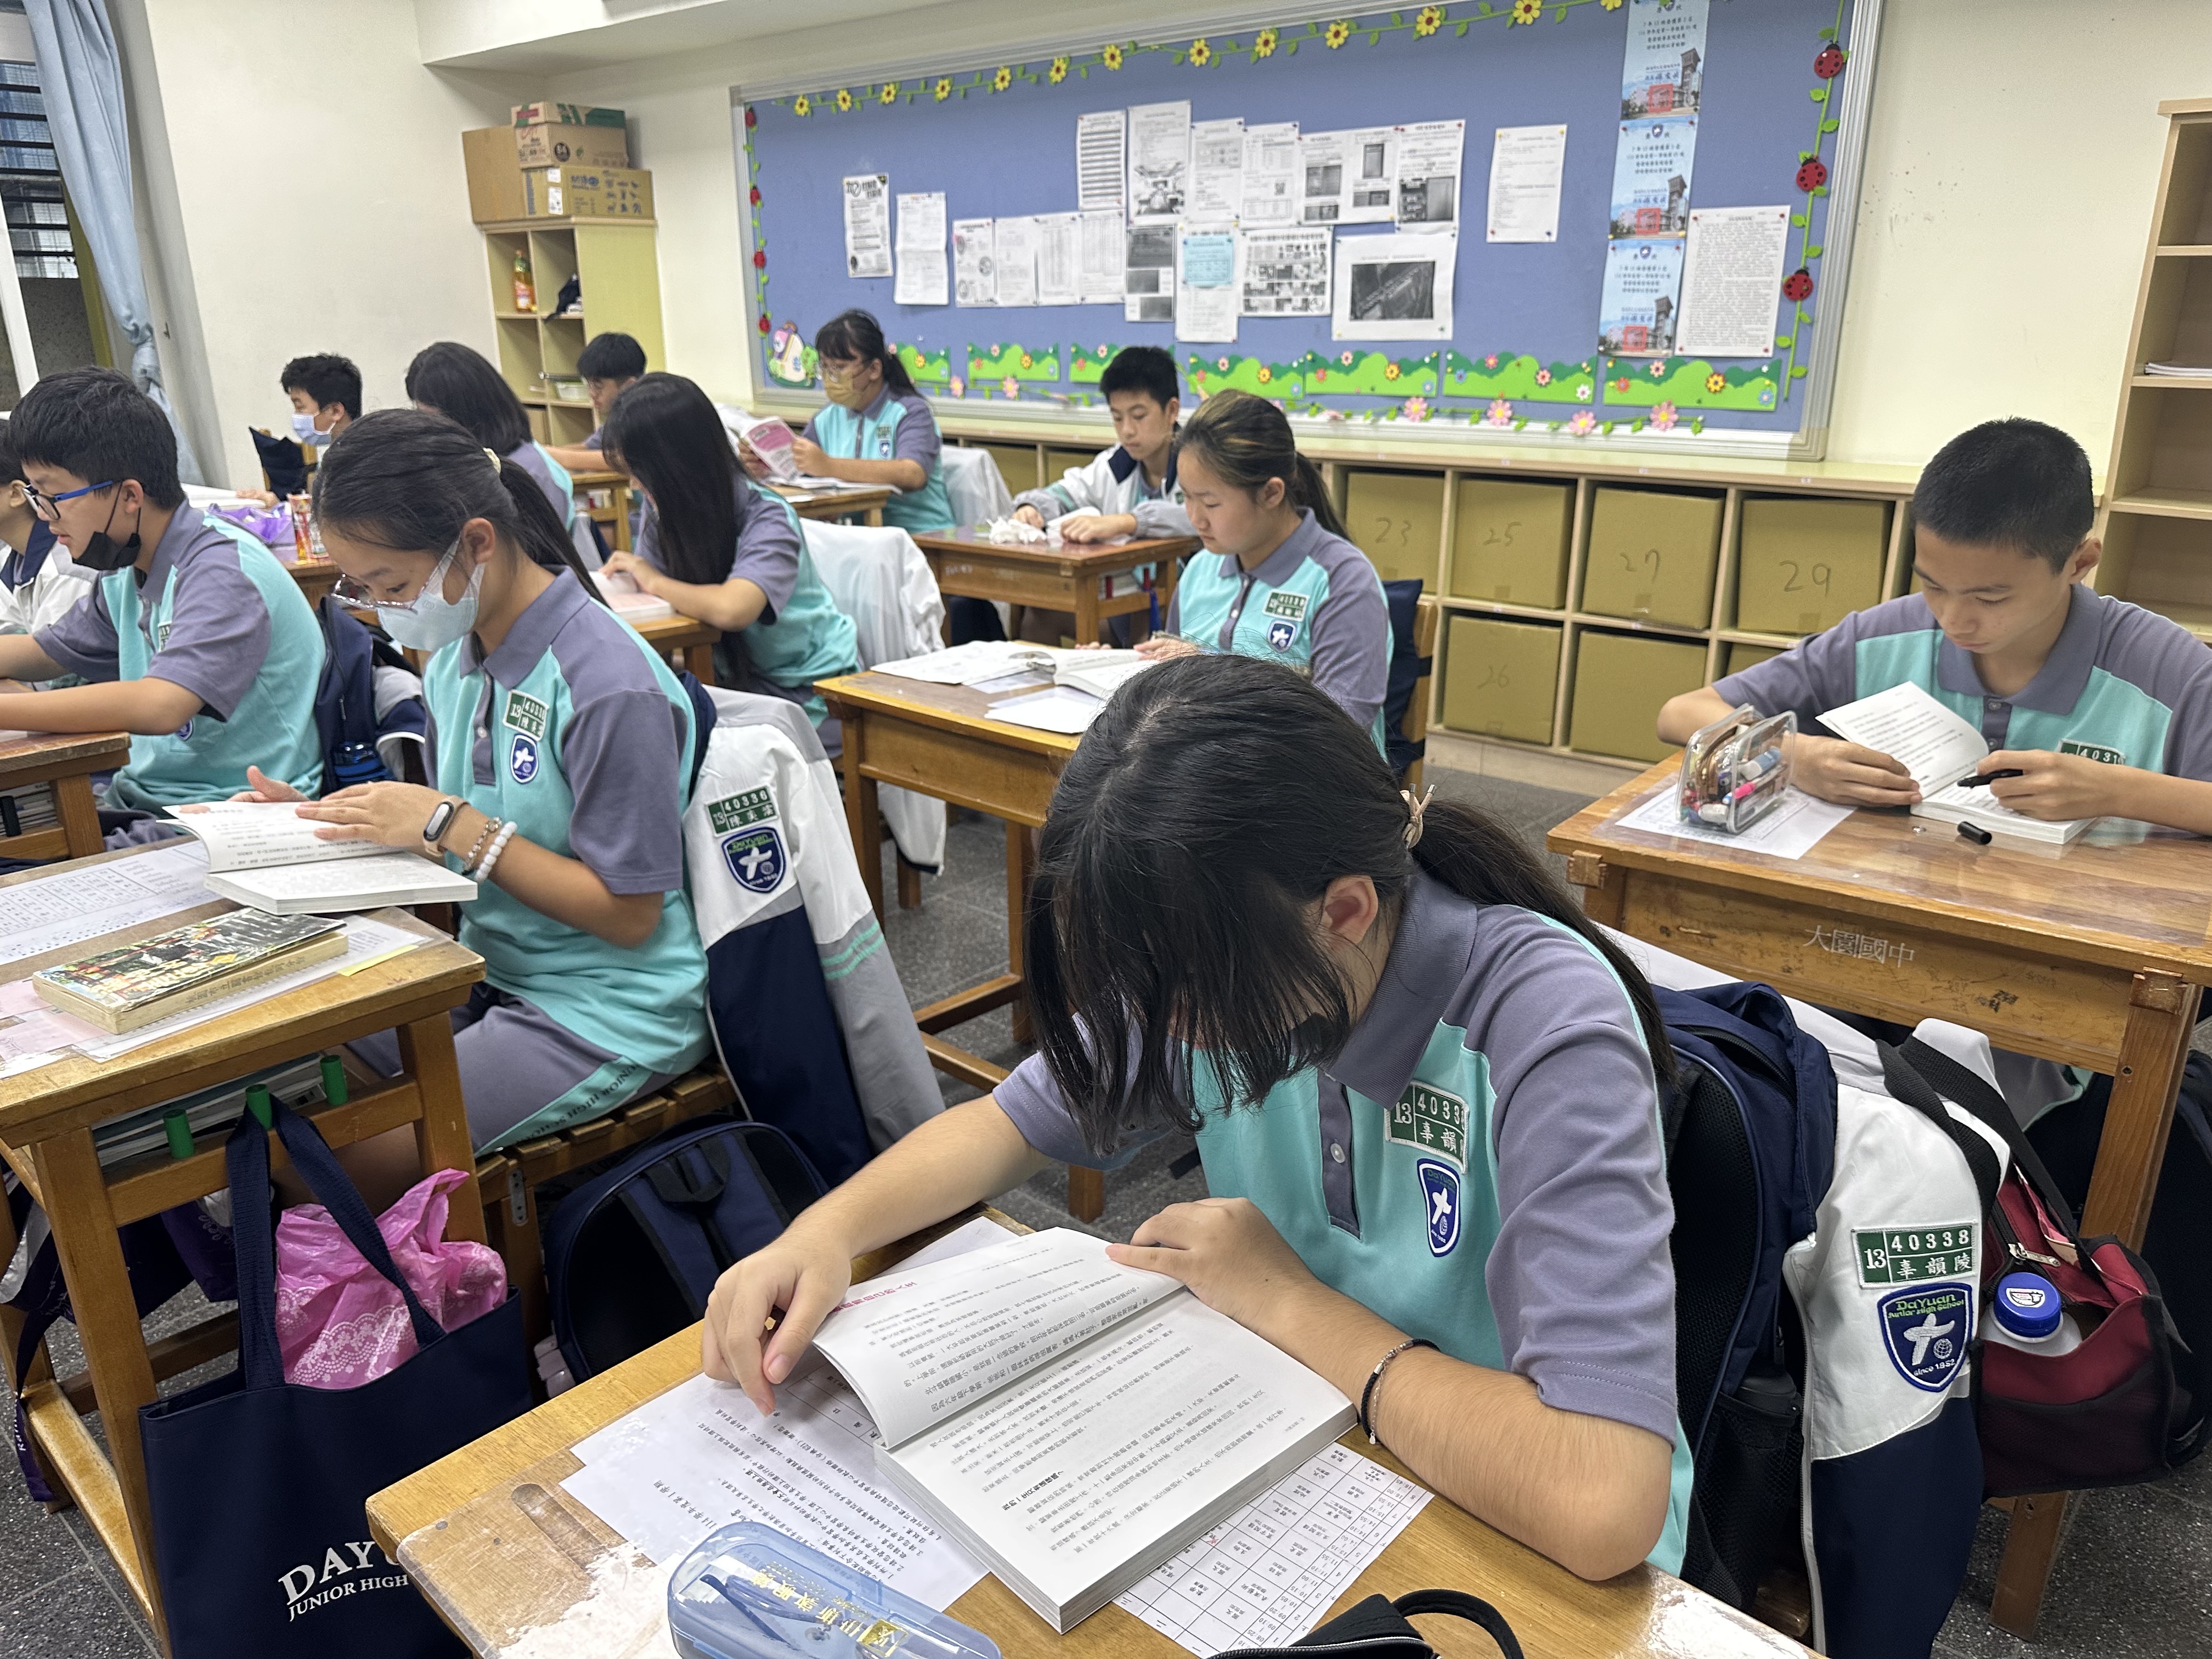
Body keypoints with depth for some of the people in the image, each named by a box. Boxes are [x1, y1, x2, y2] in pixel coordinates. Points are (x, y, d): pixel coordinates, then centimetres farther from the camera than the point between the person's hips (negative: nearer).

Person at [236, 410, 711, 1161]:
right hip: (492, 972, 8)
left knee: (354, 1164, -15)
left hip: (610, 1014, -8)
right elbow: (447, 839, 14)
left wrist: (455, 826, -21)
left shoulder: (613, 688, -22)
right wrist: (326, 820, -2)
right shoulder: (454, 658, 4)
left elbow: (628, 914, -19)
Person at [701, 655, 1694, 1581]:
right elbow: (1013, 1123, 2)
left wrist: (1291, 1303, -26)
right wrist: (827, 1230, -16)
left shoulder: (1547, 1032, -30)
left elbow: (1602, 1506, -37)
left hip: (1514, 1546, -4)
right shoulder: (1220, 955, -13)